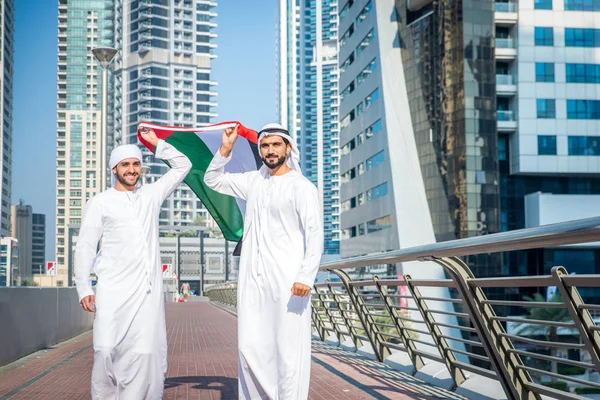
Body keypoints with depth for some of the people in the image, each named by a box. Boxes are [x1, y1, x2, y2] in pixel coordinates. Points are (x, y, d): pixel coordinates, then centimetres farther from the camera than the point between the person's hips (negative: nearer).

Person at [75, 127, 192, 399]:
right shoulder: (100, 202, 7)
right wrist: (84, 289, -6)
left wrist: (156, 143, 16)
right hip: (114, 291, -2)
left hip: (149, 290, 2)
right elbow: (85, 247, 3)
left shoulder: (151, 195, 16)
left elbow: (182, 166, 24)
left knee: (145, 354, -7)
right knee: (107, 352, -10)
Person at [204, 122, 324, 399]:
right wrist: (225, 149, 10)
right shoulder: (253, 181, 16)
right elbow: (212, 180, 26)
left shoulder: (302, 187, -2)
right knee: (251, 348, 6)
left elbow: (315, 234, -9)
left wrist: (306, 276, -21)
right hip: (253, 278, 6)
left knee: (289, 350, -6)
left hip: (287, 281, -6)